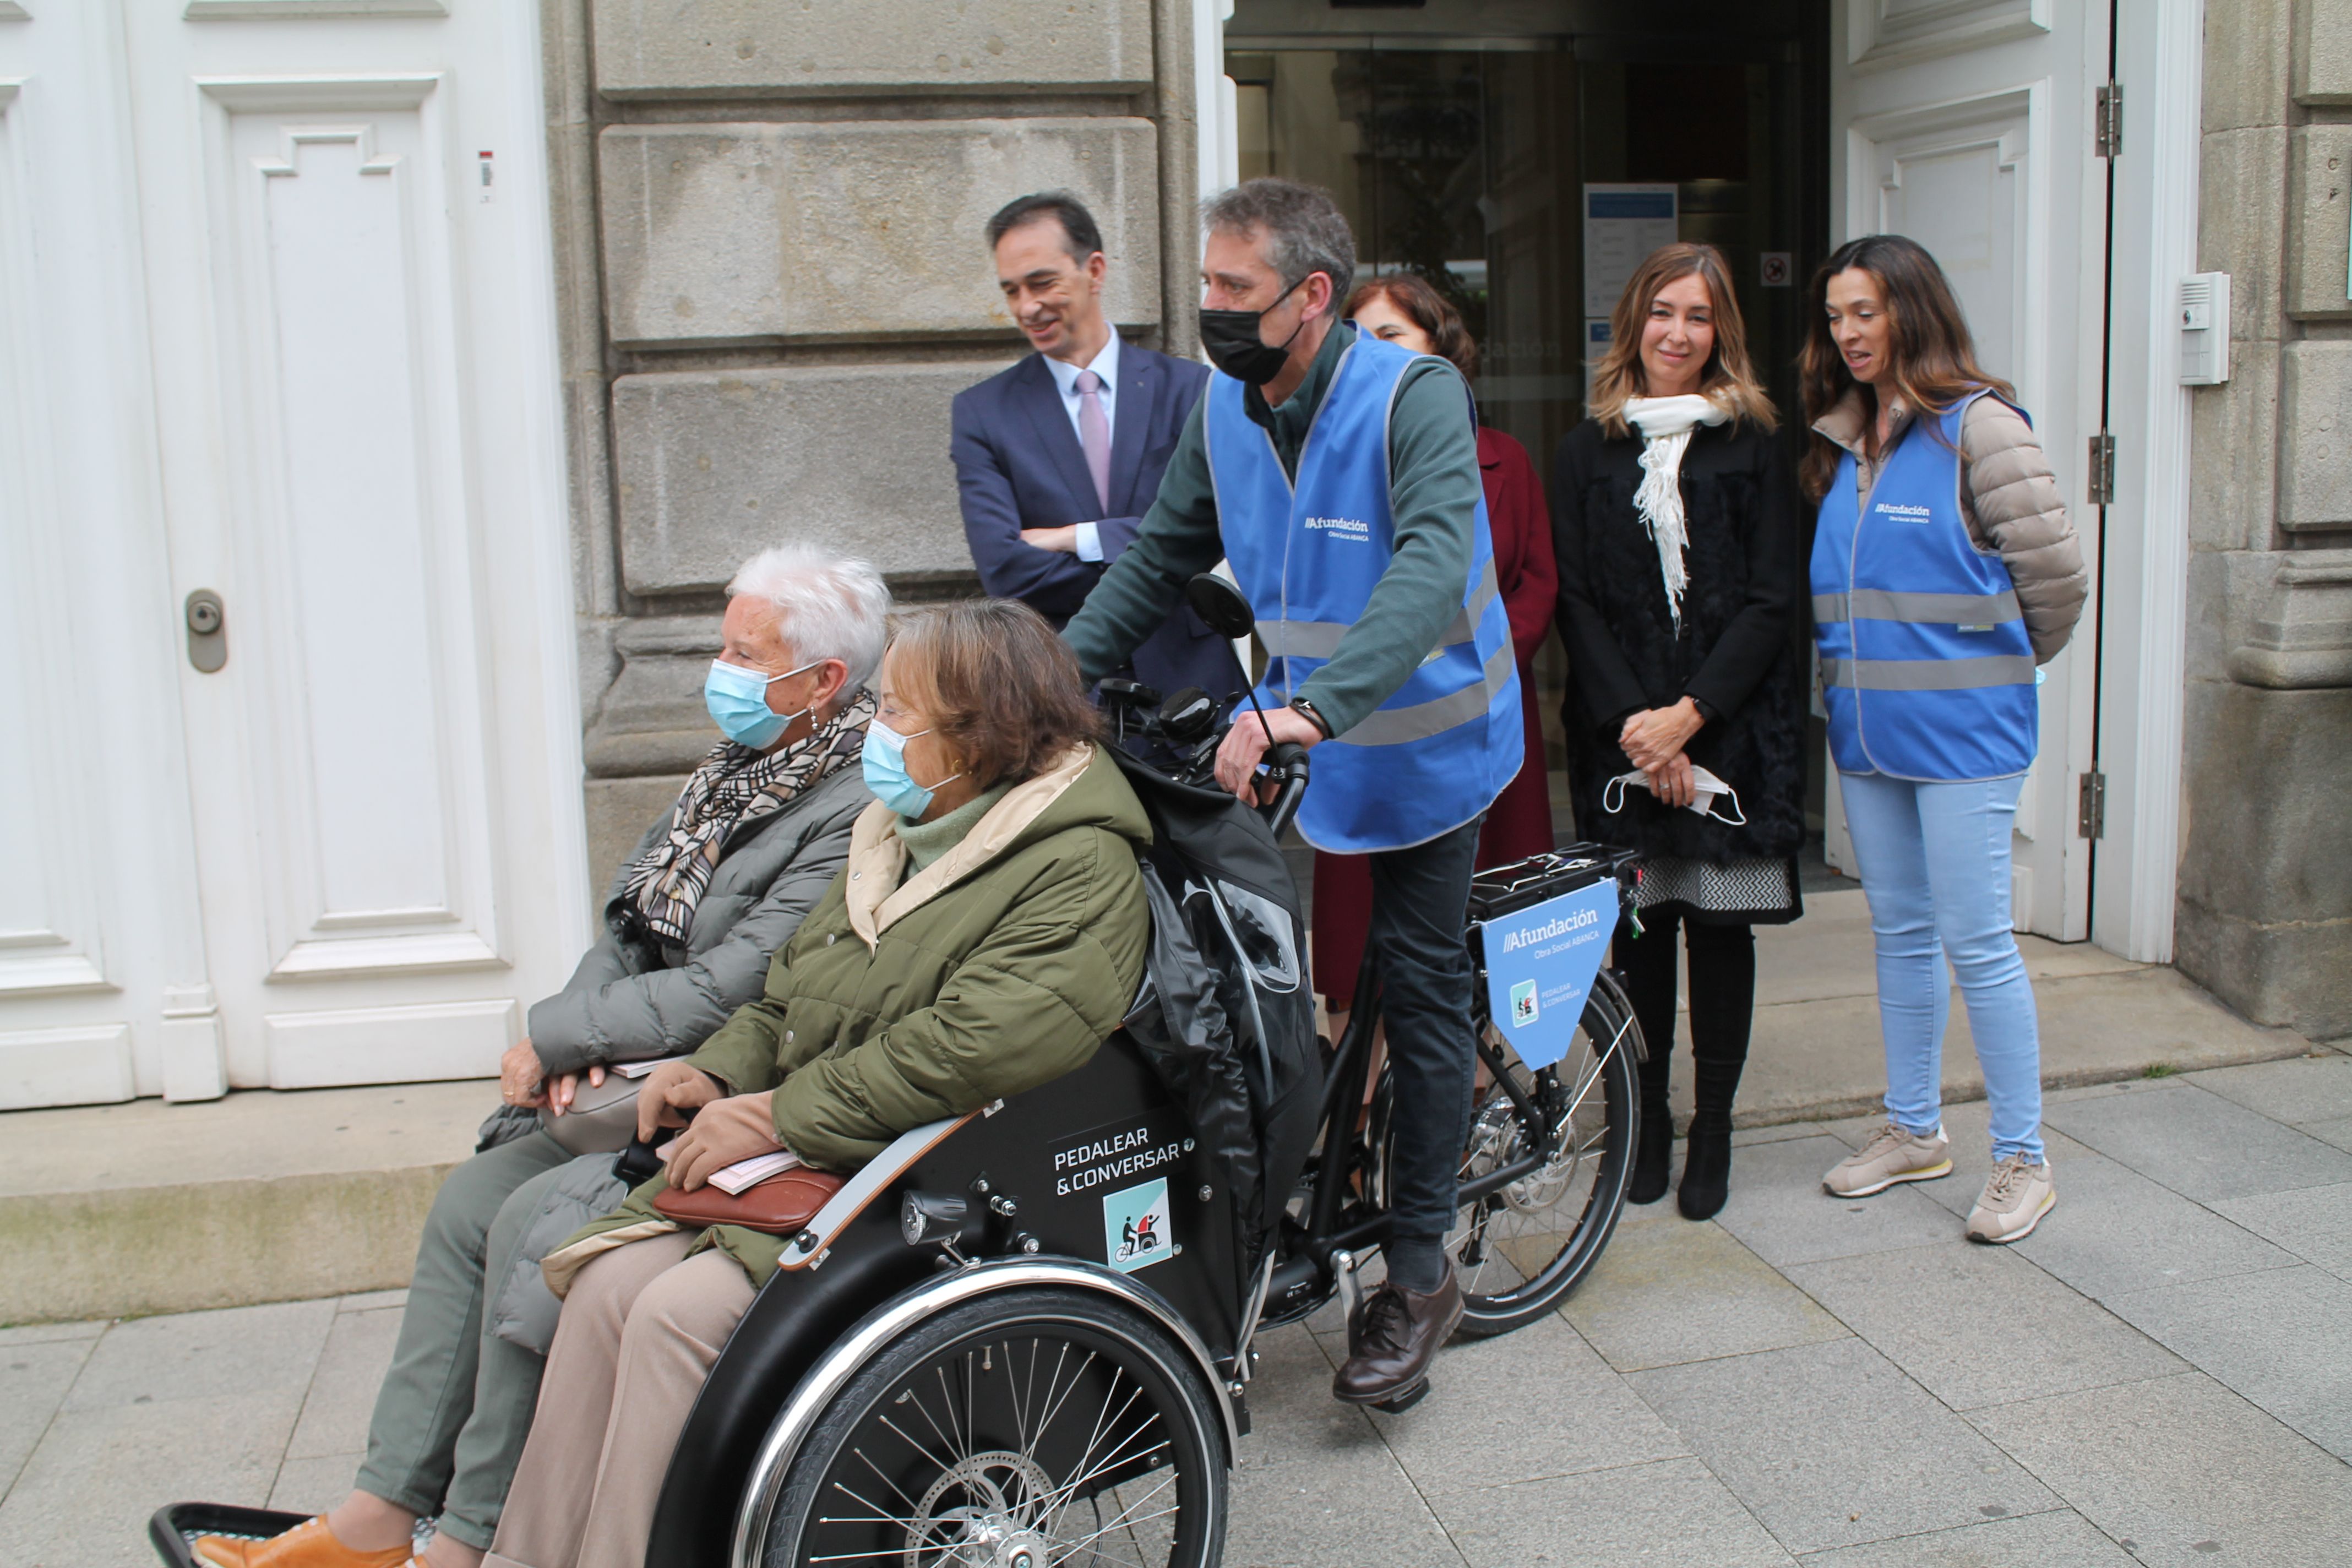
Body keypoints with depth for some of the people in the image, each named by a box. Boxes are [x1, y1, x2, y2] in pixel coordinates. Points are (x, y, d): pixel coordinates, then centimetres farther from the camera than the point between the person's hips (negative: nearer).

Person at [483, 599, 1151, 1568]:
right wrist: (722, 1071, 3)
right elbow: (790, 998, 23)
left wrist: (778, 1118, -19)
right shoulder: (899, 834, 15)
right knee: (607, 1281, -12)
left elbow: (967, 1050, -24)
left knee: (679, 1313, -23)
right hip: (797, 1158, 8)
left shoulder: (1080, 870, -13)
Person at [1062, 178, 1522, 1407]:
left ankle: (1417, 1274, 16)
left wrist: (1303, 711, -50)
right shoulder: (1223, 405, -4)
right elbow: (1160, 554, 6)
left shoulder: (1414, 394, -22)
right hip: (1290, 731, 5)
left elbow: (1431, 569, -36)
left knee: (1418, 991, 3)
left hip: (1421, 743, -5)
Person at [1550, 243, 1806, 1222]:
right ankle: (1648, 1114, 18)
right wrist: (1631, 719, -11)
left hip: (1731, 727, -1)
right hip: (1622, 730, 1)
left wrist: (1688, 713, -13)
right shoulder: (1587, 454, 8)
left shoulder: (1752, 450, 4)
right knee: (1640, 922, 3)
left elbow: (1773, 601, -2)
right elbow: (1575, 601, 2)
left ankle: (1713, 1126, 14)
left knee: (1720, 921, 2)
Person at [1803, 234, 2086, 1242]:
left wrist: (2005, 664, 2)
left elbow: (2055, 571, -11)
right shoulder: (1839, 441, 11)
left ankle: (2023, 1159, 10)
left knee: (1975, 941, -4)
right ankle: (1915, 1131, 28)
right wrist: (1856, 665, 15)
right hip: (1865, 731, 7)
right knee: (1899, 932, 15)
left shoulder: (1977, 425, -11)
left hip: (1963, 730, -7)